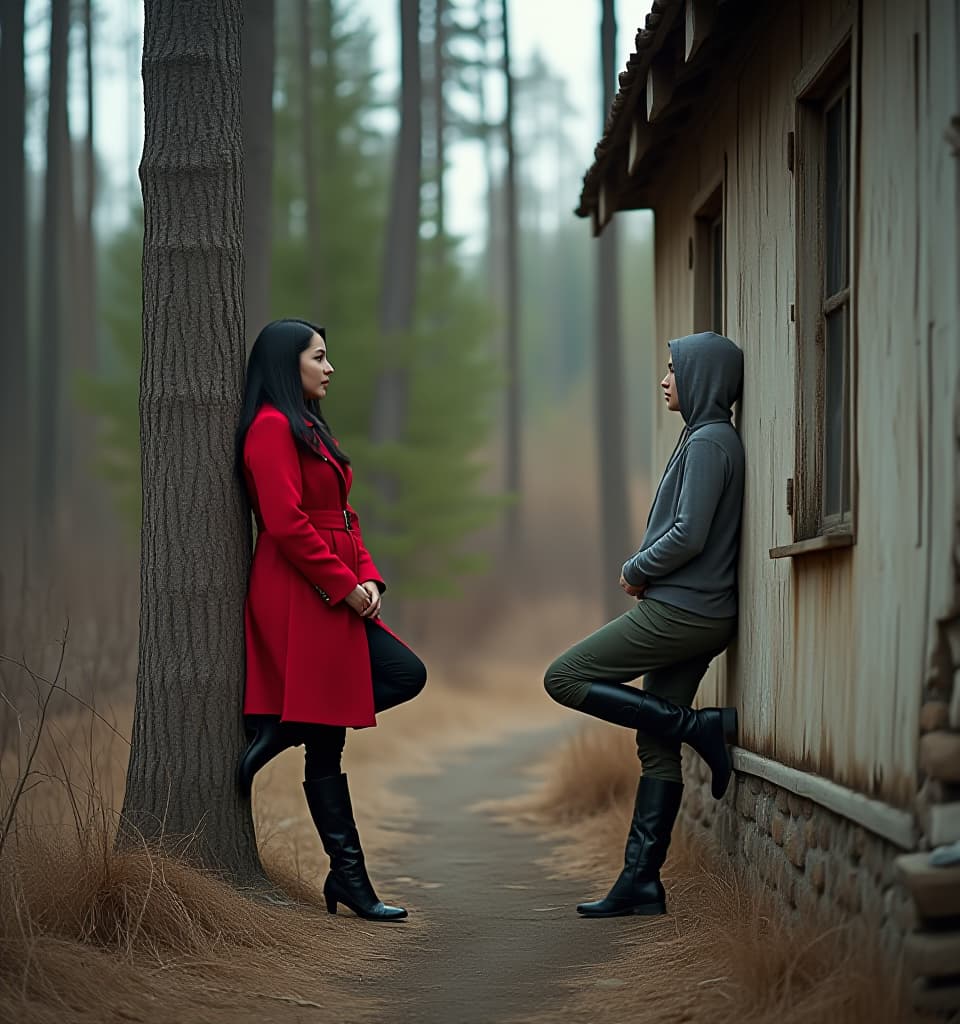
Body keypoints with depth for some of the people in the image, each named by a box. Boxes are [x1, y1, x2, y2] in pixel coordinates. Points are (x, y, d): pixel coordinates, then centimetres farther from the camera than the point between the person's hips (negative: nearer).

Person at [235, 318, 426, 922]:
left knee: (407, 675, 1)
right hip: (299, 597, -10)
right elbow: (287, 523, -20)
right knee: (325, 745, -6)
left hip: (337, 595, 10)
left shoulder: (310, 429, 20)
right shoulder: (272, 429, -11)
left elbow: (343, 515, 20)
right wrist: (345, 584, -14)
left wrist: (368, 577, 4)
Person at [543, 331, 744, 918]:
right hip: (698, 615, 10)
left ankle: (703, 727, -8)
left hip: (680, 611, -10)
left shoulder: (710, 441, -13)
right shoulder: (712, 438, 17)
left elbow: (688, 535, -21)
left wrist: (636, 571, -6)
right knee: (657, 747, 8)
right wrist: (644, 572, 9)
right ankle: (641, 884, 8)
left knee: (564, 678, -5)